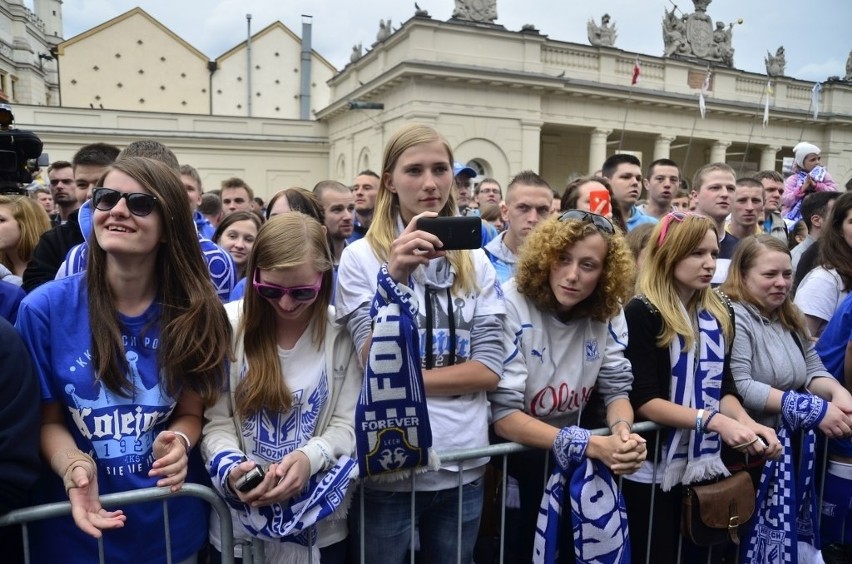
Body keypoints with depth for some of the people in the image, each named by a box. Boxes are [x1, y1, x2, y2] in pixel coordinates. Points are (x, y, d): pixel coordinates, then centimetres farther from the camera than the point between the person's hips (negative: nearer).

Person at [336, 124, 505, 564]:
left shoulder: (475, 260, 3)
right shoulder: (361, 256, -7)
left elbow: (489, 370, -3)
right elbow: (377, 367, -16)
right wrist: (394, 276, -28)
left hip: (463, 467, 3)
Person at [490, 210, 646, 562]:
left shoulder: (608, 311, -5)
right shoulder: (510, 305, -21)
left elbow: (616, 389, -1)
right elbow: (503, 415, -23)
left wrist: (622, 429, -24)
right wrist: (592, 445, -32)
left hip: (574, 452, 4)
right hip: (514, 450, -4)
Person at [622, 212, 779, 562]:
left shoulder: (718, 315, 8)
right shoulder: (642, 313, -13)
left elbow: (723, 387, 7)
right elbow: (643, 400, -19)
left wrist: (749, 424, -12)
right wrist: (714, 420, -27)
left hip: (704, 465, 7)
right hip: (653, 469, -6)